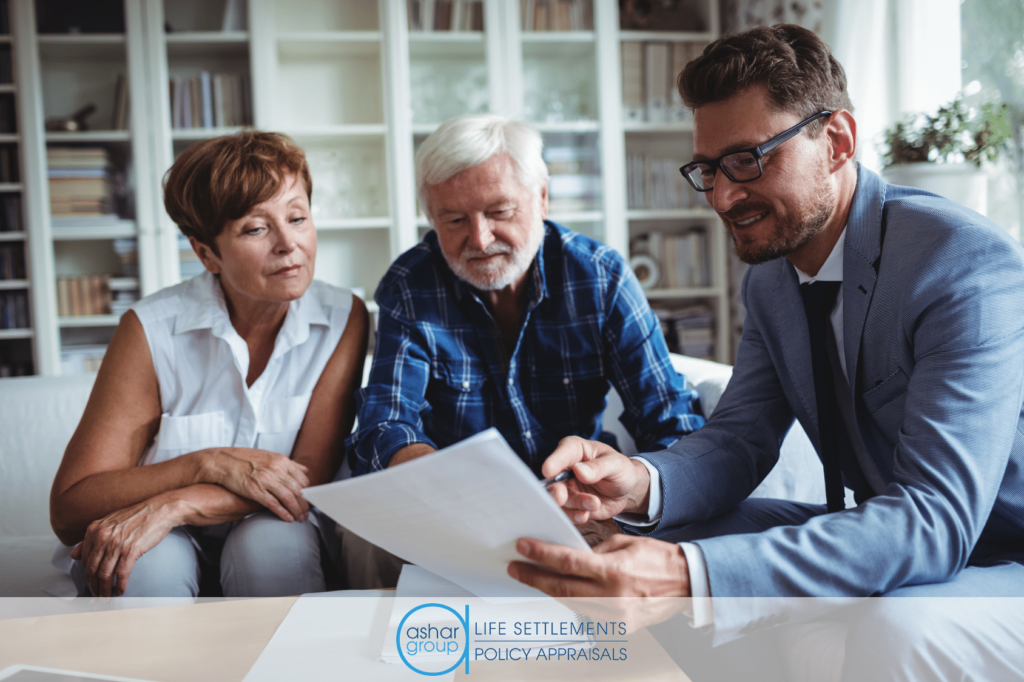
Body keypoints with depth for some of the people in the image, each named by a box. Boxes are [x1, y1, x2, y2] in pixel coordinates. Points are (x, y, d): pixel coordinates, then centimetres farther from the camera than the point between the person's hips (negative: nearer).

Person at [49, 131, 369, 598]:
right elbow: (68, 511, -15)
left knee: (275, 543, -33)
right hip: (168, 542, 0)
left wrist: (171, 506, -27)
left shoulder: (343, 319, -11)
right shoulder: (152, 330, -16)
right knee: (149, 565, -34)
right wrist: (210, 464, -28)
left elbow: (309, 479, -14)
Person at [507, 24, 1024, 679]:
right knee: (651, 551, -6)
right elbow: (739, 437, 1)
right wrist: (644, 483, -25)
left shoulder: (971, 265, -25)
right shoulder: (770, 279, 1)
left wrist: (690, 579, -46)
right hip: (884, 546, 6)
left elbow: (935, 515, -34)